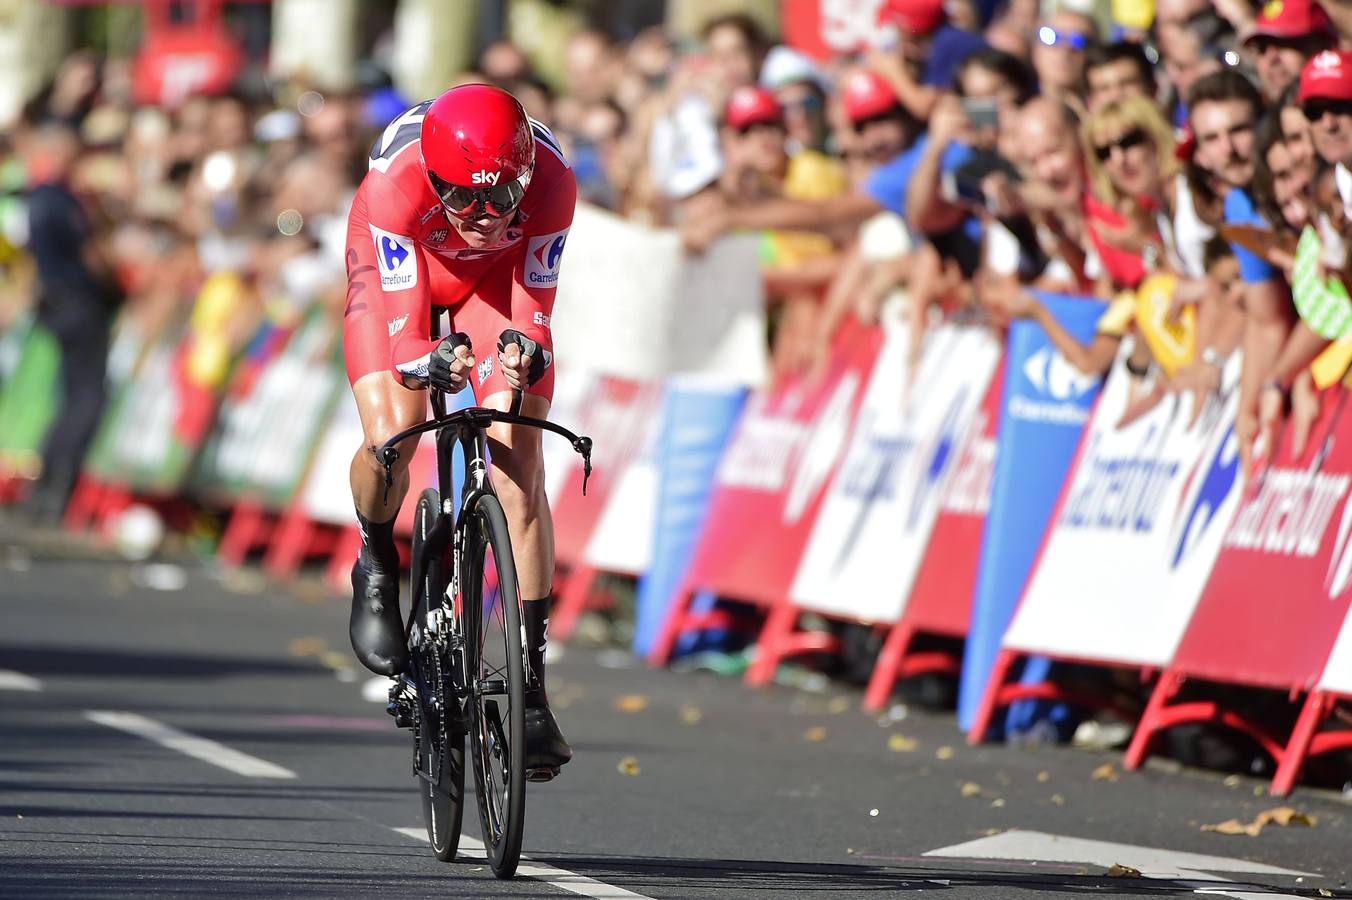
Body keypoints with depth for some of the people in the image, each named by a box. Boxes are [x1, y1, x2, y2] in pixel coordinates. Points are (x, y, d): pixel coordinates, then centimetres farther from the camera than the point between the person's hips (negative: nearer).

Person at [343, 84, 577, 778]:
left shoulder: (549, 182, -34)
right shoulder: (397, 179, -39)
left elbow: (532, 301, -26)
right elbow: (402, 323, -36)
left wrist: (526, 350, -49)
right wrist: (428, 361, -57)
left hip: (496, 275, 1)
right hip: (400, 266, -1)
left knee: (518, 462, -15)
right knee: (392, 433, -26)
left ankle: (532, 688, -13)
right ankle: (377, 568, 10)